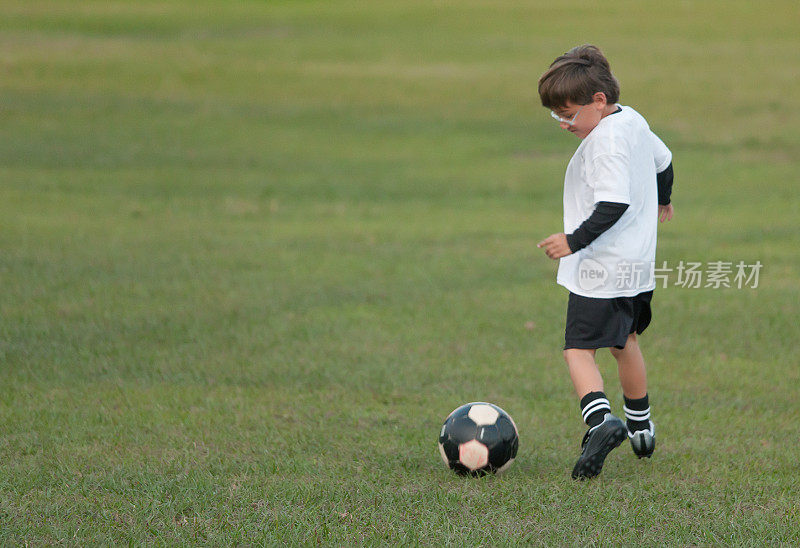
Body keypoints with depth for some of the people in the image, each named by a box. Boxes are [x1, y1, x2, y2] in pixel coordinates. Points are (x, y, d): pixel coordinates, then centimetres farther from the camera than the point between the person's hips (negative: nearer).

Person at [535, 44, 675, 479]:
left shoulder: (605, 141, -22)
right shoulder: (633, 121, 8)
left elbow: (614, 204, -30)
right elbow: (662, 160, 27)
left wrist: (574, 241, -25)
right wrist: (661, 200, 46)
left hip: (601, 269, -10)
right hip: (636, 263, 10)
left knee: (578, 349, -12)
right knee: (624, 341, 26)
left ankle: (600, 419, -32)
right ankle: (640, 427, 38)